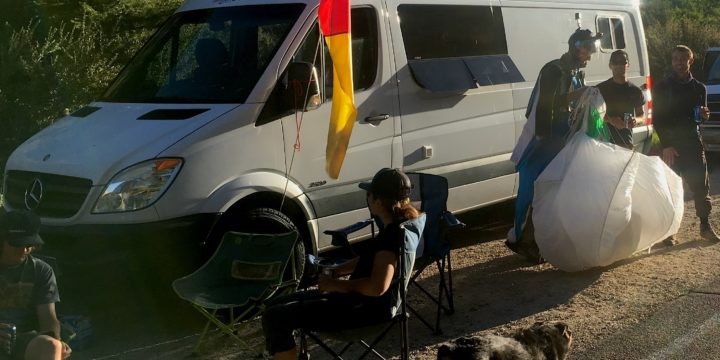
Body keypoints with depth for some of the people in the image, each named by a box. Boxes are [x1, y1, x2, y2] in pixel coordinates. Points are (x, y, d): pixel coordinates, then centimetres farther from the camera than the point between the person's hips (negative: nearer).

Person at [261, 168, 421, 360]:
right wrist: (337, 271, 10)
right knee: (277, 306, 12)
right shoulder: (400, 221, 7)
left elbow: (377, 287, -34)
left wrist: (337, 284, -19)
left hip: (367, 308, -11)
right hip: (361, 299, 11)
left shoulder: (392, 234, -24)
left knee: (274, 318, -16)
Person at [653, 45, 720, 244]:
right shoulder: (662, 87, 2)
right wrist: (666, 145, -12)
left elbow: (700, 117, 20)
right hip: (670, 144, -3)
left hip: (693, 143, 3)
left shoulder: (699, 88, 12)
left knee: (701, 185, 2)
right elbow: (657, 119, -3)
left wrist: (704, 115, -5)